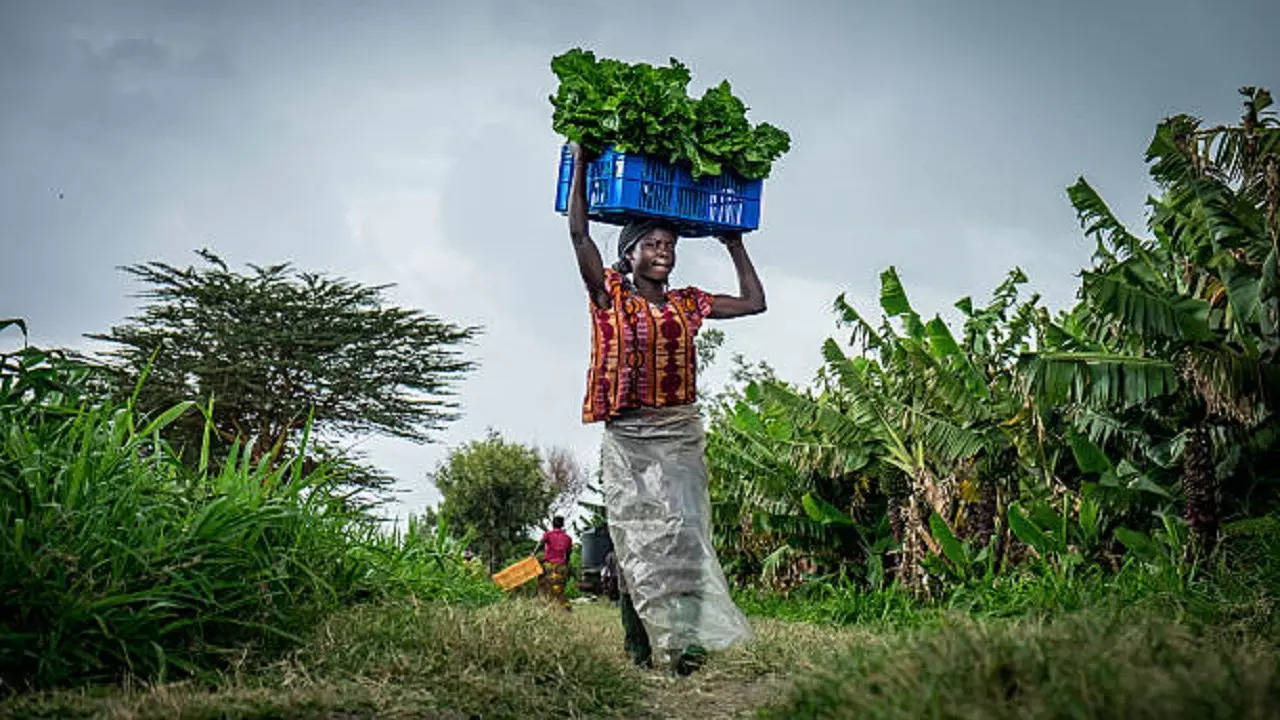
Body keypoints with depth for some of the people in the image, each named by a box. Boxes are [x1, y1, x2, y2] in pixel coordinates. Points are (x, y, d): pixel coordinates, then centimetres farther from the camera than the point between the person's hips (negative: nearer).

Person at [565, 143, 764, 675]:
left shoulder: (687, 305, 14)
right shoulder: (610, 297, 5)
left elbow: (754, 302, 20)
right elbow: (579, 233, -4)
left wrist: (734, 244, 23)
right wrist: (581, 162, -1)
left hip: (680, 433, 2)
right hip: (626, 436, -2)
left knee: (684, 531, -12)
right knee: (636, 538, -3)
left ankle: (685, 638, -21)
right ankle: (638, 645, 0)